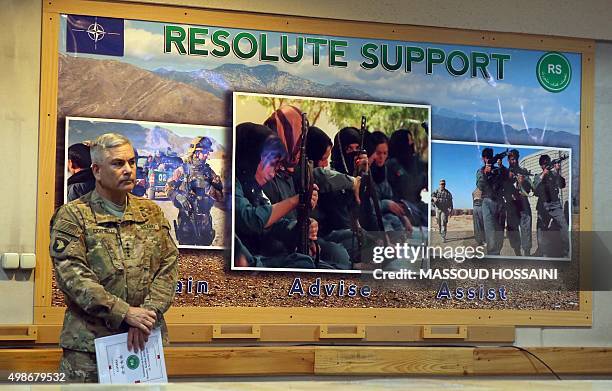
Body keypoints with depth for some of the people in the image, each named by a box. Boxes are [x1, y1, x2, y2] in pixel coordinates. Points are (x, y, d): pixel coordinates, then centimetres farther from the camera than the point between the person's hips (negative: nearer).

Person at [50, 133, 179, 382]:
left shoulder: (152, 213, 13)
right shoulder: (72, 215, -1)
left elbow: (168, 266, 5)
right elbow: (71, 274, -12)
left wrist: (148, 313, -11)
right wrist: (125, 313, -19)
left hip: (145, 338, 4)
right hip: (88, 343, -4)